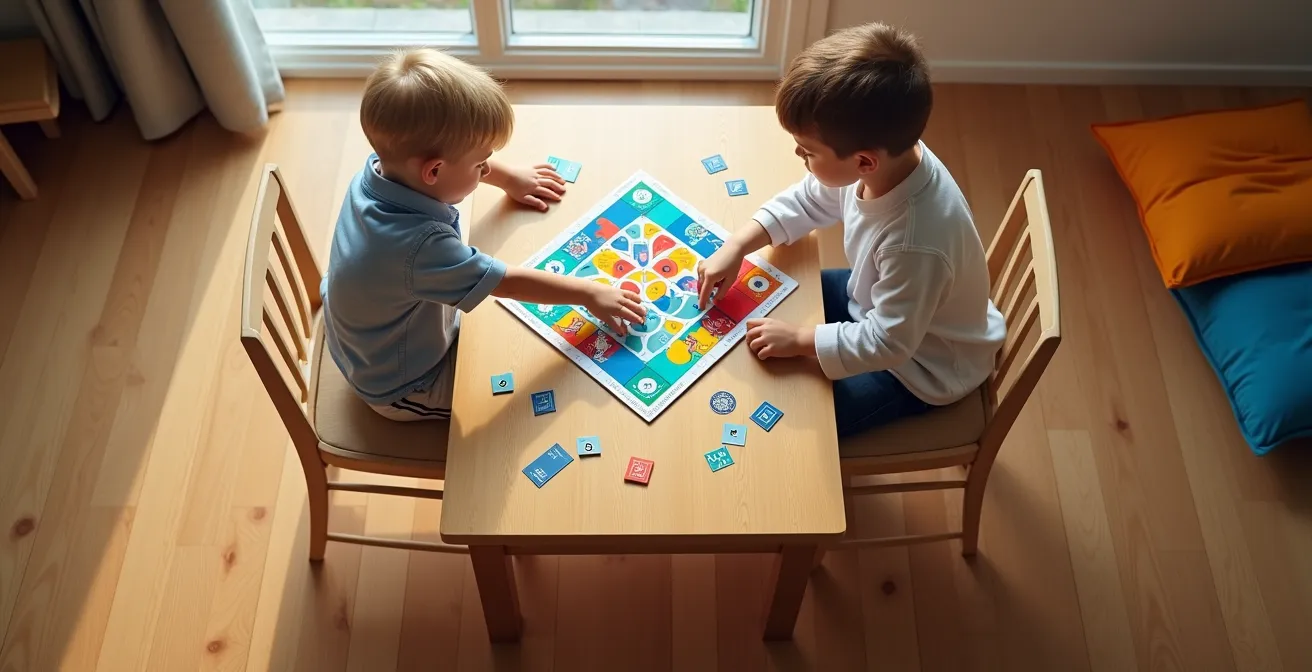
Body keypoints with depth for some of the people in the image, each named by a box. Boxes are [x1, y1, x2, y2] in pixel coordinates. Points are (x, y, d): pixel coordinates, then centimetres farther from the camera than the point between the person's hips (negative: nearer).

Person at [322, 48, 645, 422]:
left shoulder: (385, 165, -20)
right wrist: (590, 294, -18)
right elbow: (510, 282, -30)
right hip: (401, 390, -7)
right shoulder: (420, 245, -43)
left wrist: (510, 178, 14)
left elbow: (455, 161, 4)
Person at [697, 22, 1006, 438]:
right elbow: (806, 202, -4)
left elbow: (888, 343, -31)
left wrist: (798, 339, -24)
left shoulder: (916, 242, -44)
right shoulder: (884, 156, -22)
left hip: (922, 363, -7)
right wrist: (736, 247, -13)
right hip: (882, 305, 7)